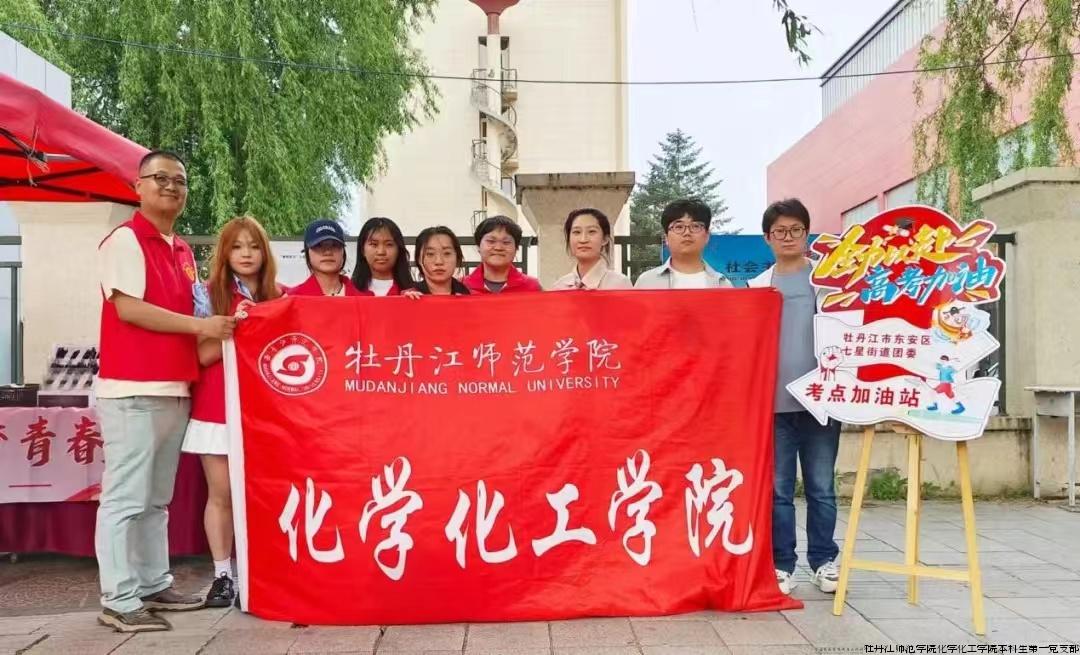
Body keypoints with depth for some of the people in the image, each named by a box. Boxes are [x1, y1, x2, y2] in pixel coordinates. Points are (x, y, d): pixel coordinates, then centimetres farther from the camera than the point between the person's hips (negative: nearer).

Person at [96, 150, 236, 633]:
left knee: (156, 499, 14)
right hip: (132, 390, -8)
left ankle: (154, 584, 23)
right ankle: (118, 601, 3)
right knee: (125, 498, -4)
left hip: (175, 389, 8)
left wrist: (219, 324, 6)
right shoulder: (124, 239, -5)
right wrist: (199, 326, -13)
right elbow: (129, 308, -13)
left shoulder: (183, 251, 18)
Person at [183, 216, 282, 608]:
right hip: (216, 409, -2)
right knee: (221, 494, 3)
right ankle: (223, 575, 13)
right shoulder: (210, 295, 2)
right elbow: (202, 355, -5)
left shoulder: (278, 298, 9)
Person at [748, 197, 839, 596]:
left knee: (822, 486, 6)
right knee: (777, 488, 4)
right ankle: (781, 564, 13)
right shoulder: (756, 287, 11)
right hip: (773, 400, 1)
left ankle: (824, 561, 18)